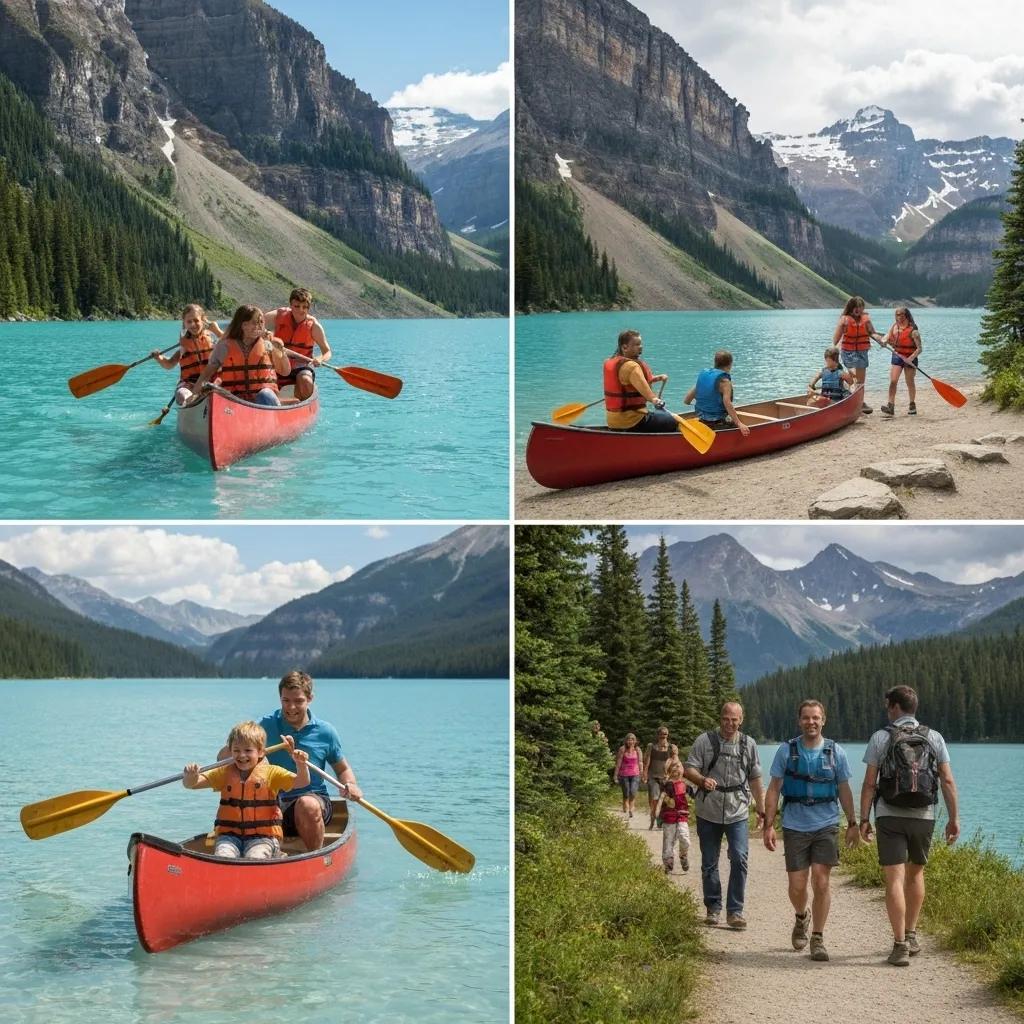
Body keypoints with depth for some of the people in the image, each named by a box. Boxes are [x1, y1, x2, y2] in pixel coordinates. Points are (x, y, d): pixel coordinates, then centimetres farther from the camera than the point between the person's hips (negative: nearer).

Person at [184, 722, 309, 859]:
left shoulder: (271, 773, 4)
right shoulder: (225, 773, 11)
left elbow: (301, 782, -7)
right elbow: (190, 784, 4)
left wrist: (301, 763, -28)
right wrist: (190, 776, -21)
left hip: (263, 836, -2)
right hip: (229, 834, 2)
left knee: (254, 859, -30)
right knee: (222, 858, -27)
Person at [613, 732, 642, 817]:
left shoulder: (637, 750, 2)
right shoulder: (622, 750, -4)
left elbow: (640, 762, 8)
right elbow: (618, 763, -1)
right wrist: (615, 775, -1)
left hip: (635, 774, 1)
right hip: (624, 774, -1)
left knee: (633, 792, -14)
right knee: (626, 794, 3)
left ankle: (630, 808, 9)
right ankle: (625, 811, 17)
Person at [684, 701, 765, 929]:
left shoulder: (749, 745, 8)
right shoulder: (704, 741, -1)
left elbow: (755, 779, 15)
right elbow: (689, 769, -4)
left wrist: (761, 809, 13)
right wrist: (703, 780, -25)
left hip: (737, 813, 1)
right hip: (708, 813, 0)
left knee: (739, 859, -12)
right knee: (709, 863, 7)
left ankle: (735, 911, -6)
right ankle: (713, 908, 21)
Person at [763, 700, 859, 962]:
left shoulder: (836, 752, 3)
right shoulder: (786, 751, 1)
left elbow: (844, 790, 11)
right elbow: (774, 789, 3)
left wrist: (852, 824, 8)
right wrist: (768, 825, -3)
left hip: (826, 825, 0)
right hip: (795, 827, 0)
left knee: (821, 882, -8)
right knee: (797, 884, 1)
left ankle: (817, 939, 4)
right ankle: (801, 918, 33)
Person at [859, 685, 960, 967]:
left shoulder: (880, 738, -2)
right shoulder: (934, 738, 4)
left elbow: (869, 783, -5)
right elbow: (947, 781, -1)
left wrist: (864, 819, 0)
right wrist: (954, 818, 4)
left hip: (890, 817, -3)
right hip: (924, 817, 3)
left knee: (894, 880, -3)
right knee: (915, 873, 21)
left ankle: (900, 946, -9)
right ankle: (910, 936, 25)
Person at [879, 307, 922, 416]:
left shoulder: (912, 330, -15)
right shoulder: (894, 327, 2)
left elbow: (919, 348, -16)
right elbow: (888, 336, 14)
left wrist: (910, 358, -30)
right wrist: (884, 341, -11)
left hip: (910, 357, -4)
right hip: (897, 356, 4)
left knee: (910, 383, 9)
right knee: (893, 381, -10)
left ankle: (912, 405, 26)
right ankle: (890, 406, -15)